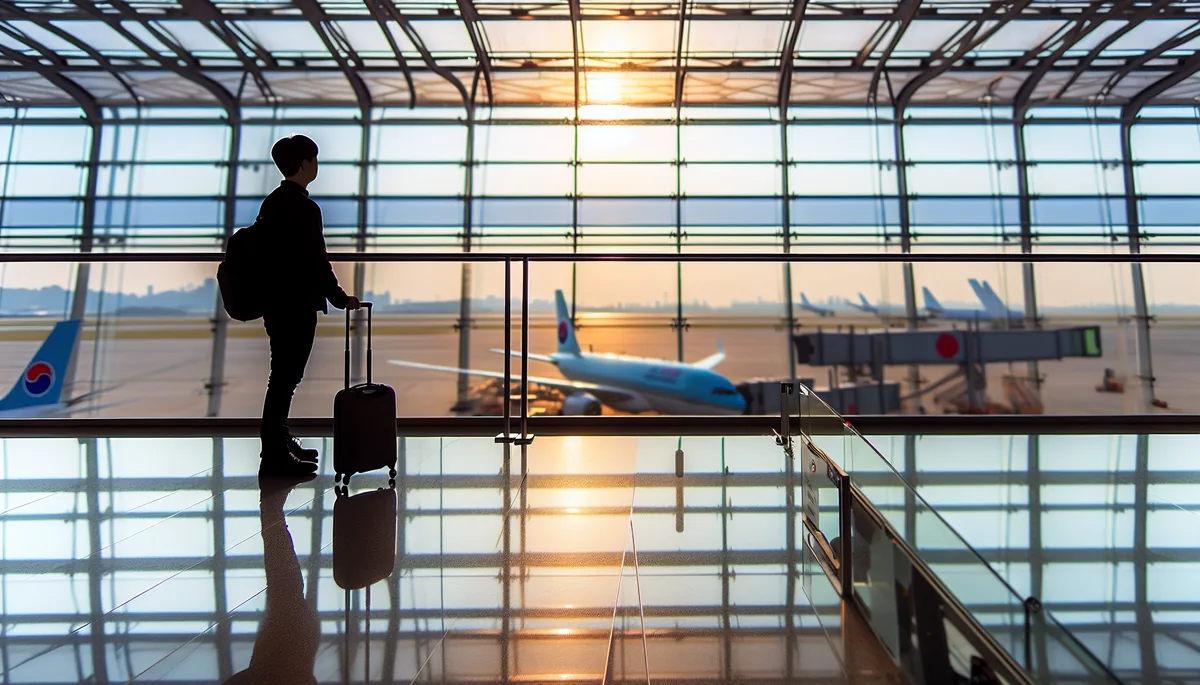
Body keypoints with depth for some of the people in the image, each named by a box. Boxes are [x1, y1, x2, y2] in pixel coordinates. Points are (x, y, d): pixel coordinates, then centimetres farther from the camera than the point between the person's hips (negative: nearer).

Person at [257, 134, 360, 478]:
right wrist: (341, 298, -8)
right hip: (296, 307, -10)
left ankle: (278, 443, 32)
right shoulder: (304, 208, -17)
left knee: (283, 375, 18)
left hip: (276, 302, 10)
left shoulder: (272, 202, 12)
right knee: (285, 378, -2)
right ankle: (275, 458, 7)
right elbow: (316, 262, -18)